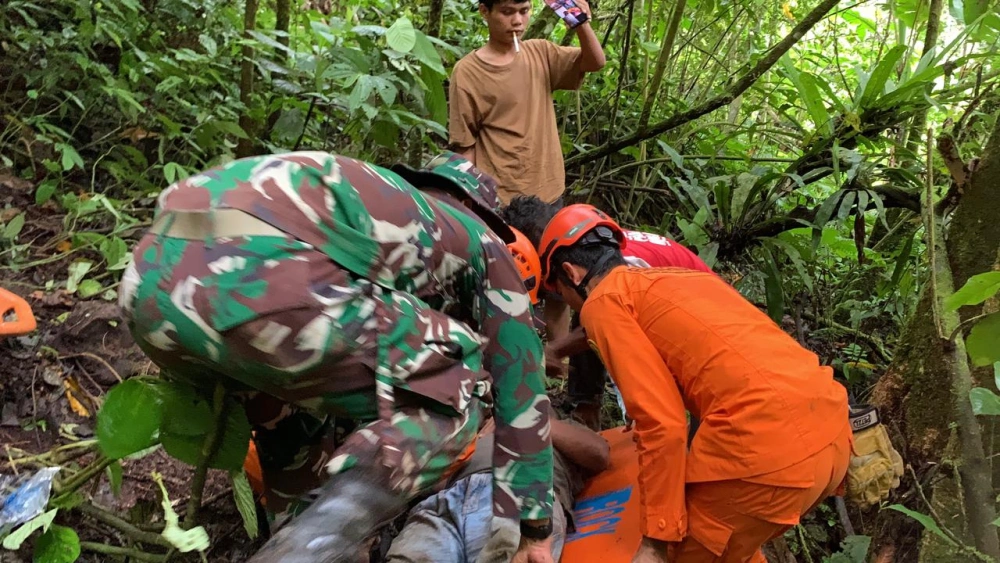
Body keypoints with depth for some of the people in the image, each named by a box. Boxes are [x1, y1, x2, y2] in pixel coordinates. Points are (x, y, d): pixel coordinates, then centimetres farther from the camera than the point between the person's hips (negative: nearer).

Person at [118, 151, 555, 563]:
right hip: (263, 276, -8)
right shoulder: (483, 245, 27)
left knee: (296, 387, 34)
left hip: (149, 281, 8)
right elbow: (520, 390, 30)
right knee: (452, 400, 11)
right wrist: (532, 527, 40)